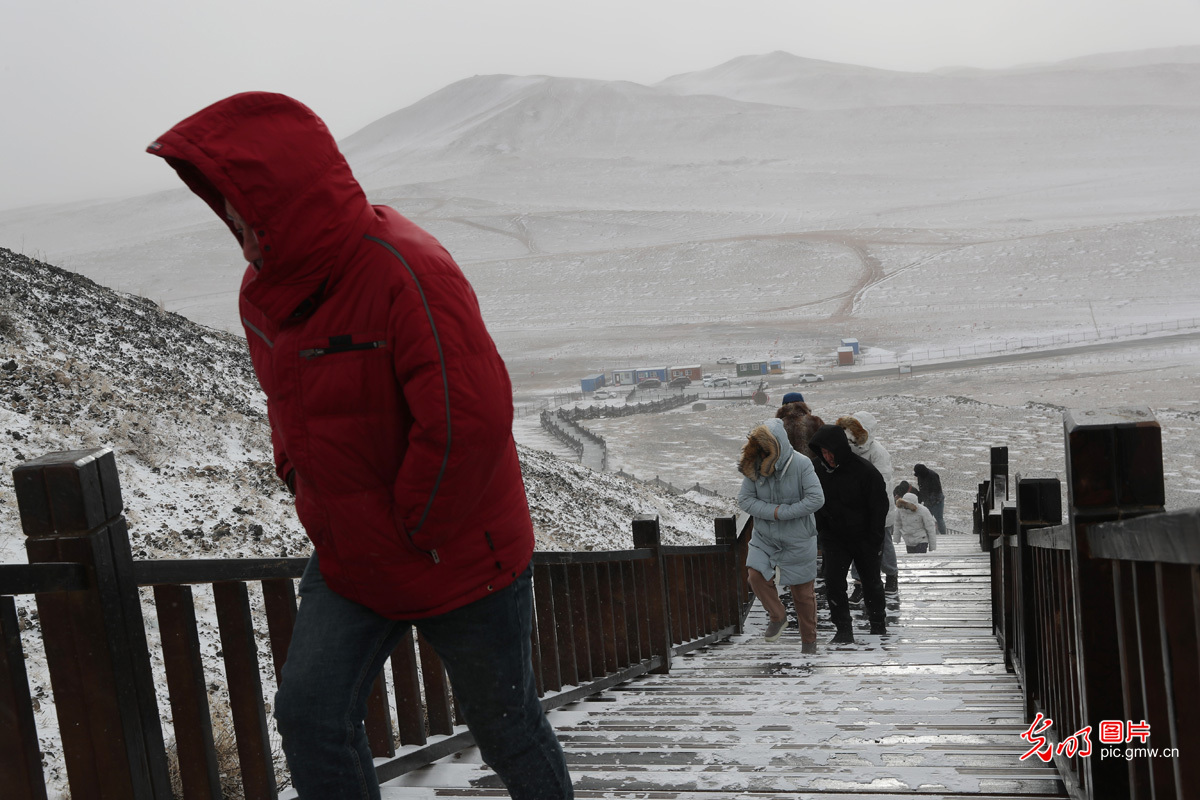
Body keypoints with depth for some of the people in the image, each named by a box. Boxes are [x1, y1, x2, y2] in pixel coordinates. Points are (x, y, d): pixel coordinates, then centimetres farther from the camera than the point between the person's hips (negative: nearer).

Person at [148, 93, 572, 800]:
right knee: (310, 716, 0)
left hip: (459, 562, -7)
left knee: (509, 729, 11)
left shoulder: (408, 275, -28)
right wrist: (297, 475, 6)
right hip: (348, 564, 7)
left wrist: (414, 530, -21)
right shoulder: (266, 288, 0)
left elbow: (470, 421, -33)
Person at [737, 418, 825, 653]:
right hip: (764, 536, 3)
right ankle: (777, 616, 10)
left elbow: (817, 499, -19)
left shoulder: (801, 464, -17)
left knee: (802, 592, 7)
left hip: (797, 539, -3)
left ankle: (809, 642, 26)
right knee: (755, 575, -17)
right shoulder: (754, 466, -7)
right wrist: (773, 512, -20)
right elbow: (744, 499, -7)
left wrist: (785, 513, -22)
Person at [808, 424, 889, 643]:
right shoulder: (820, 469, -4)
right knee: (833, 582, -9)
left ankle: (878, 623, 34)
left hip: (864, 539, -3)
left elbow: (880, 506, -12)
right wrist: (820, 527, 6)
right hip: (834, 538, 3)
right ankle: (843, 630, -1)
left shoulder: (864, 471, -19)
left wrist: (874, 539, -13)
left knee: (871, 582, 13)